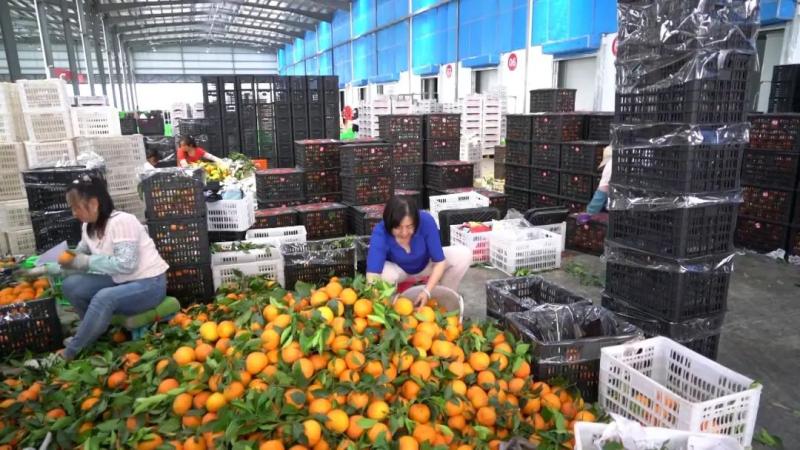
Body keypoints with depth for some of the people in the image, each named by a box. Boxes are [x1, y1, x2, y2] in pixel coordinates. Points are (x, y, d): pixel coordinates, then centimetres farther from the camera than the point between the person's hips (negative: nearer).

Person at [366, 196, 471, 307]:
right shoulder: (380, 233, -35)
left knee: (463, 255, -21)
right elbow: (372, 274, -45)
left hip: (426, 264, 2)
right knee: (385, 274, -37)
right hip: (398, 269, -2)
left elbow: (439, 261, -26)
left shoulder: (426, 221, -34)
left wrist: (427, 291, -36)